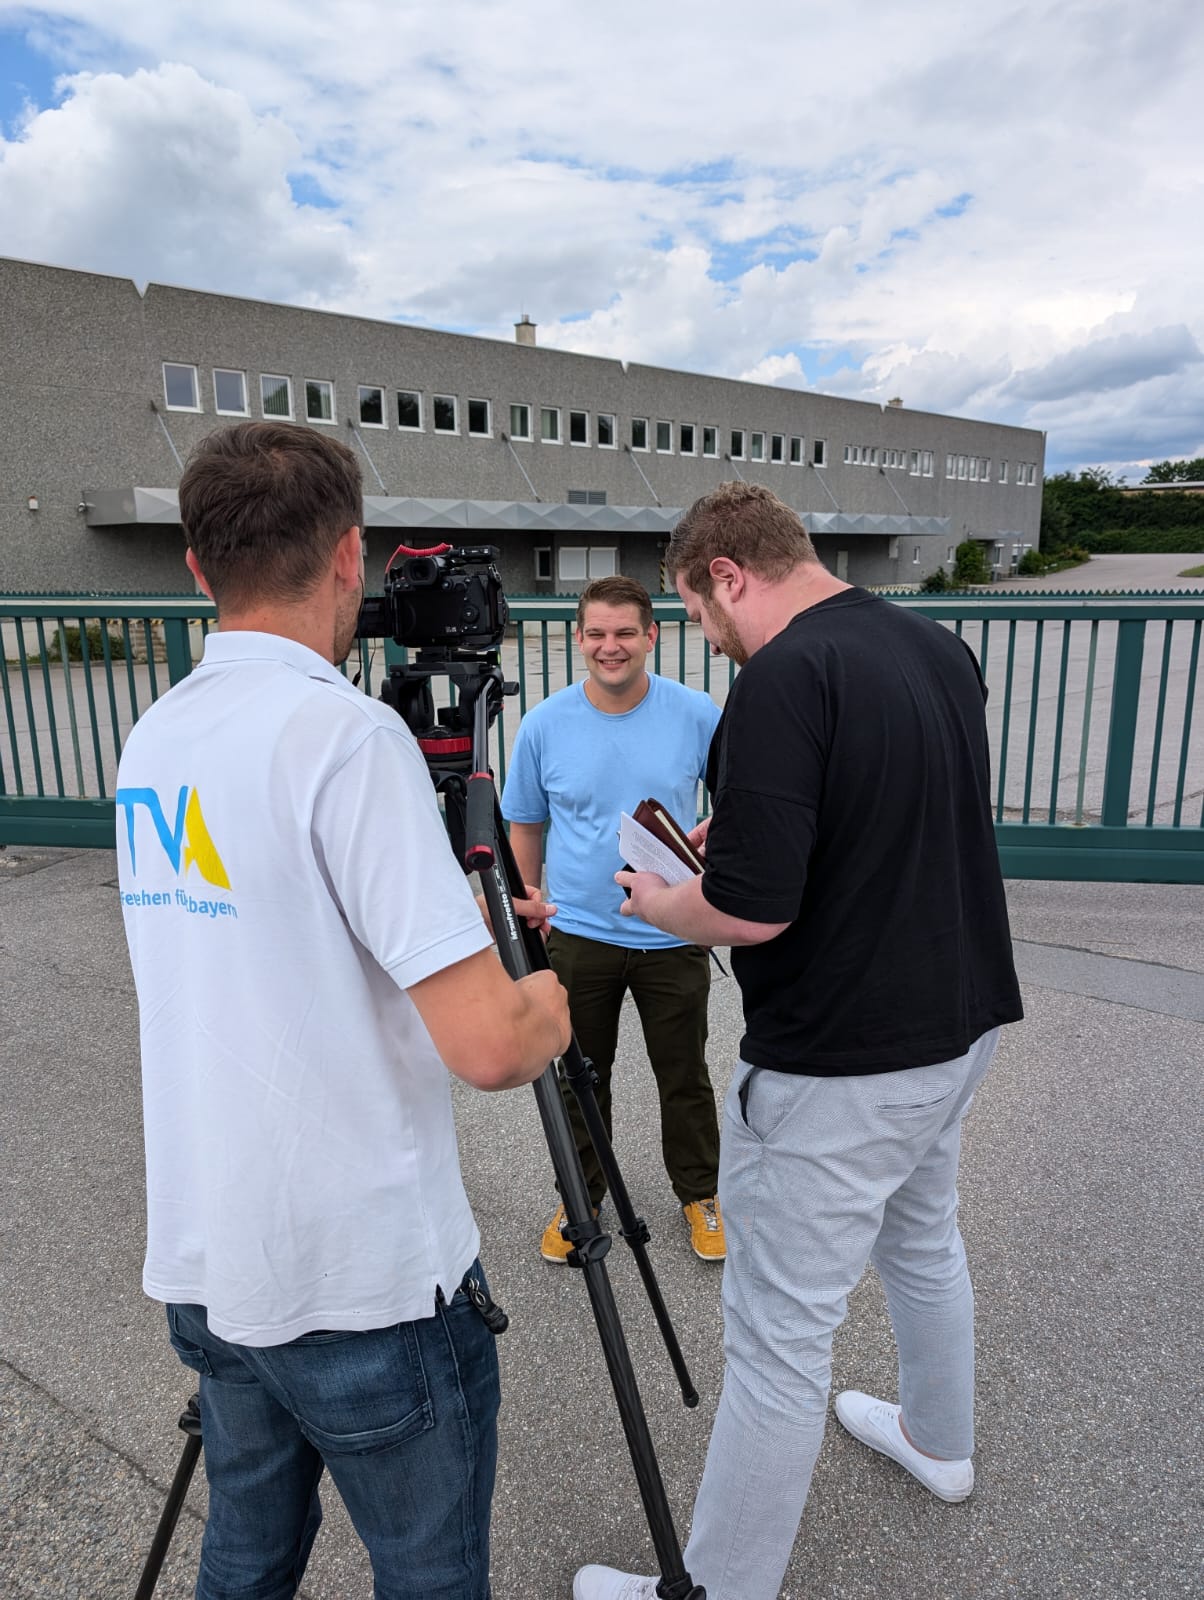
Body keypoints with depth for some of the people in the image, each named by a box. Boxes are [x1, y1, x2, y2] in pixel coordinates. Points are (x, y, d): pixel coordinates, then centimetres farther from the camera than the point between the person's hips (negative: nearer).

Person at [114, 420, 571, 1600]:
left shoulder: (151, 737, 4)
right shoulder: (344, 732, -22)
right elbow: (489, 1046, -26)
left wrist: (455, 919, 19)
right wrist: (547, 1003, -4)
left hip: (204, 1266, 8)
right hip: (365, 1283, -7)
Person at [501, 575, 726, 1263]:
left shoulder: (697, 714, -8)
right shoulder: (545, 724, -5)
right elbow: (524, 825, 5)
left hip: (674, 935, 0)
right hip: (579, 935, 1)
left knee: (685, 1077, 15)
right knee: (579, 1077, 15)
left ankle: (701, 1196, 36)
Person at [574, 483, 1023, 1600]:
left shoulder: (785, 679, -23)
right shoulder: (942, 649, 5)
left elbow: (750, 908, -26)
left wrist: (657, 904, -5)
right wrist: (733, 840, 15)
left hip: (838, 1066, -9)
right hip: (960, 1021, 10)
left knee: (777, 1339, 5)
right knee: (923, 1242, 30)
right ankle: (937, 1441, 54)